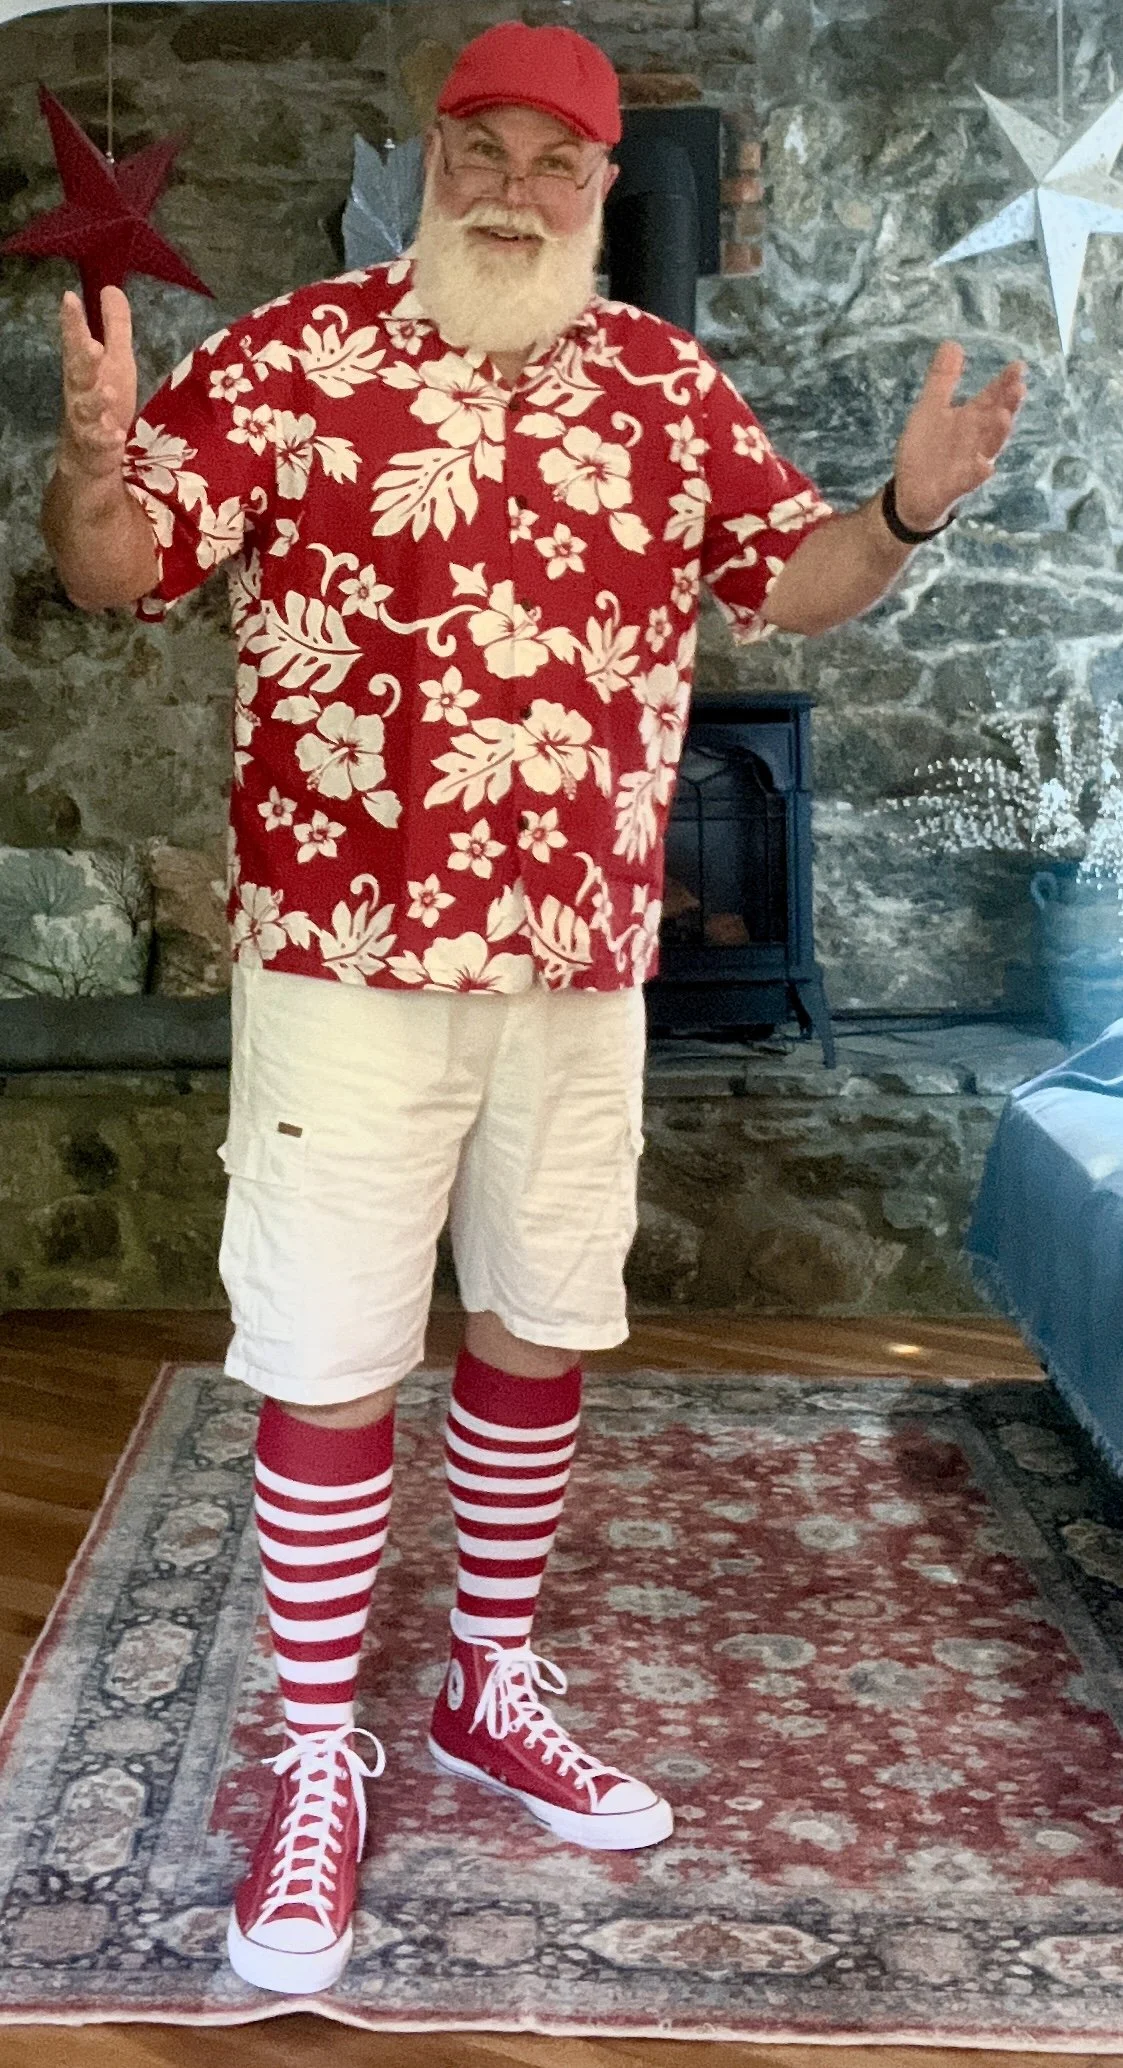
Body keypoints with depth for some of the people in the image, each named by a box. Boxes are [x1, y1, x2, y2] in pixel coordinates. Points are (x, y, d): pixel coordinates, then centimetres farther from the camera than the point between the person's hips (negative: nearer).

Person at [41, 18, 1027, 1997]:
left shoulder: (669, 384, 8)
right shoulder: (289, 355, -4)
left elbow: (786, 579, 15)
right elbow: (114, 569, -5)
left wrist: (904, 511, -5)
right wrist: (94, 452, -27)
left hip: (583, 963, 4)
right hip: (347, 956, -4)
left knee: (538, 1334, 15)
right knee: (327, 1365, 2)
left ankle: (491, 1689, 37)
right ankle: (320, 1763, 22)